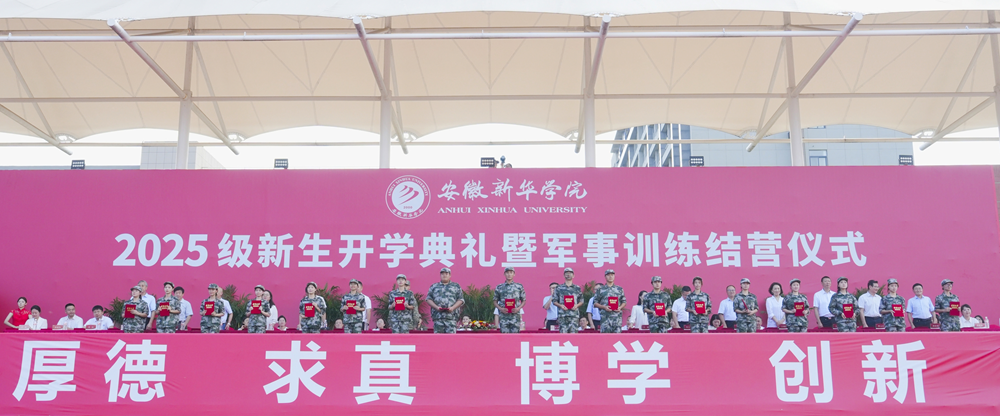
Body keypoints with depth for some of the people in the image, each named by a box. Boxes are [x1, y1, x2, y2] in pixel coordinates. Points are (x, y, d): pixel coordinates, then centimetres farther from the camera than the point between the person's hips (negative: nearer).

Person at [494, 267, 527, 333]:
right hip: (504, 317, 0)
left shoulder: (519, 287, 7)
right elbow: (495, 301, 11)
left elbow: (524, 300, 10)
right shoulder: (499, 287, 8)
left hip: (515, 316, 0)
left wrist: (518, 308, -8)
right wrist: (500, 308, -7)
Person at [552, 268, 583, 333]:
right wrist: (561, 305, -8)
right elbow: (554, 301, 10)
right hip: (563, 314, 0)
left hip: (574, 314, 0)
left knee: (574, 332, -6)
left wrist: (577, 305, -5)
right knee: (563, 332, -6)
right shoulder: (559, 288, 9)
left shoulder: (577, 288, 12)